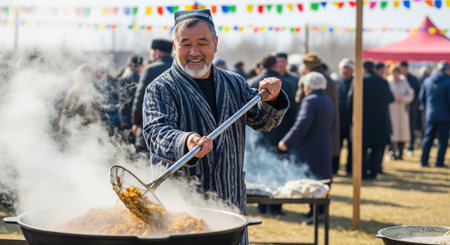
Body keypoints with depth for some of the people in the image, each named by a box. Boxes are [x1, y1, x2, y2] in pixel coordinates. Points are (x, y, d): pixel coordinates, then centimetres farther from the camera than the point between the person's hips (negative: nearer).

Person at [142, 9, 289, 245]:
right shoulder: (160, 90, -5)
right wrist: (186, 142, -40)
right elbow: (157, 134, -19)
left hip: (232, 201, 5)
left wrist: (270, 100, -13)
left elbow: (262, 121, 10)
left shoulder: (234, 84, 13)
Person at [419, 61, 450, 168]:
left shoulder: (427, 81, 4)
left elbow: (421, 97, 8)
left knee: (428, 138, 12)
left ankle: (424, 160, 11)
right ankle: (439, 162, 3)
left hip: (430, 115, 4)